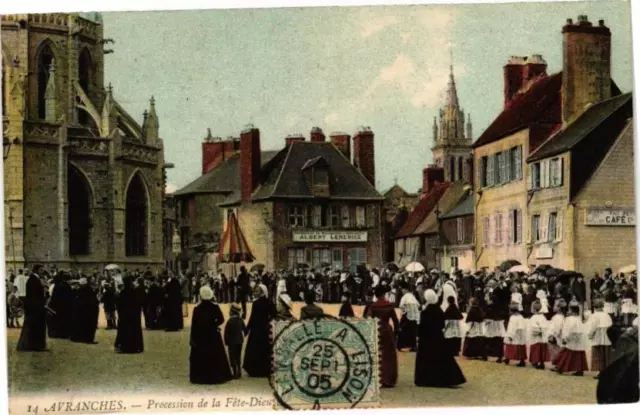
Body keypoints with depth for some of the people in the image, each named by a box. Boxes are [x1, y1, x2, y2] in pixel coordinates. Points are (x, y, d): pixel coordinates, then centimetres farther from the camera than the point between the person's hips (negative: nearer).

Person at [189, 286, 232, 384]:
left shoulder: (197, 309, -9)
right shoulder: (215, 307, -6)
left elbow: (194, 324, -8)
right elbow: (221, 320, -8)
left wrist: (192, 339, -3)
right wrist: (213, 324, 8)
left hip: (200, 336, -1)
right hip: (213, 335, 1)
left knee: (200, 357, 6)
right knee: (216, 356, 10)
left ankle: (201, 377, 2)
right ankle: (217, 376, 11)